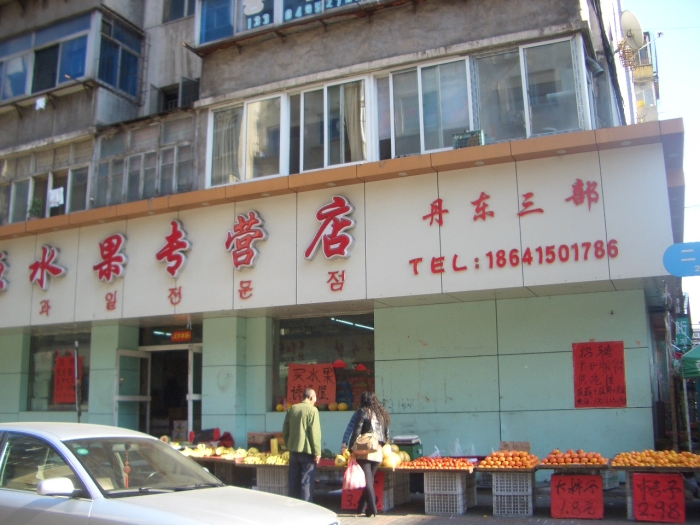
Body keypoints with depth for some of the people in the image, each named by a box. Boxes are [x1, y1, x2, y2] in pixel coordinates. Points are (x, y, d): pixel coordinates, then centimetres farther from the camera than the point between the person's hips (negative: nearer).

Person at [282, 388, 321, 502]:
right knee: (306, 482, 0)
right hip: (307, 450, -5)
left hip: (293, 450, 6)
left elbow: (285, 430, 11)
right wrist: (317, 452, -10)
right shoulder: (312, 410, -10)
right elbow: (315, 433, -14)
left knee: (294, 480, 13)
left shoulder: (292, 409, 7)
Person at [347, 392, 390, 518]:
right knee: (370, 479, 13)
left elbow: (356, 431, -10)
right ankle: (361, 507, 20)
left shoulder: (363, 412, -3)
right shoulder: (382, 414, 14)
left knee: (367, 480, -2)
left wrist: (351, 447, -3)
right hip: (378, 452, 5)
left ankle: (372, 509, -6)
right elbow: (387, 435, 15)